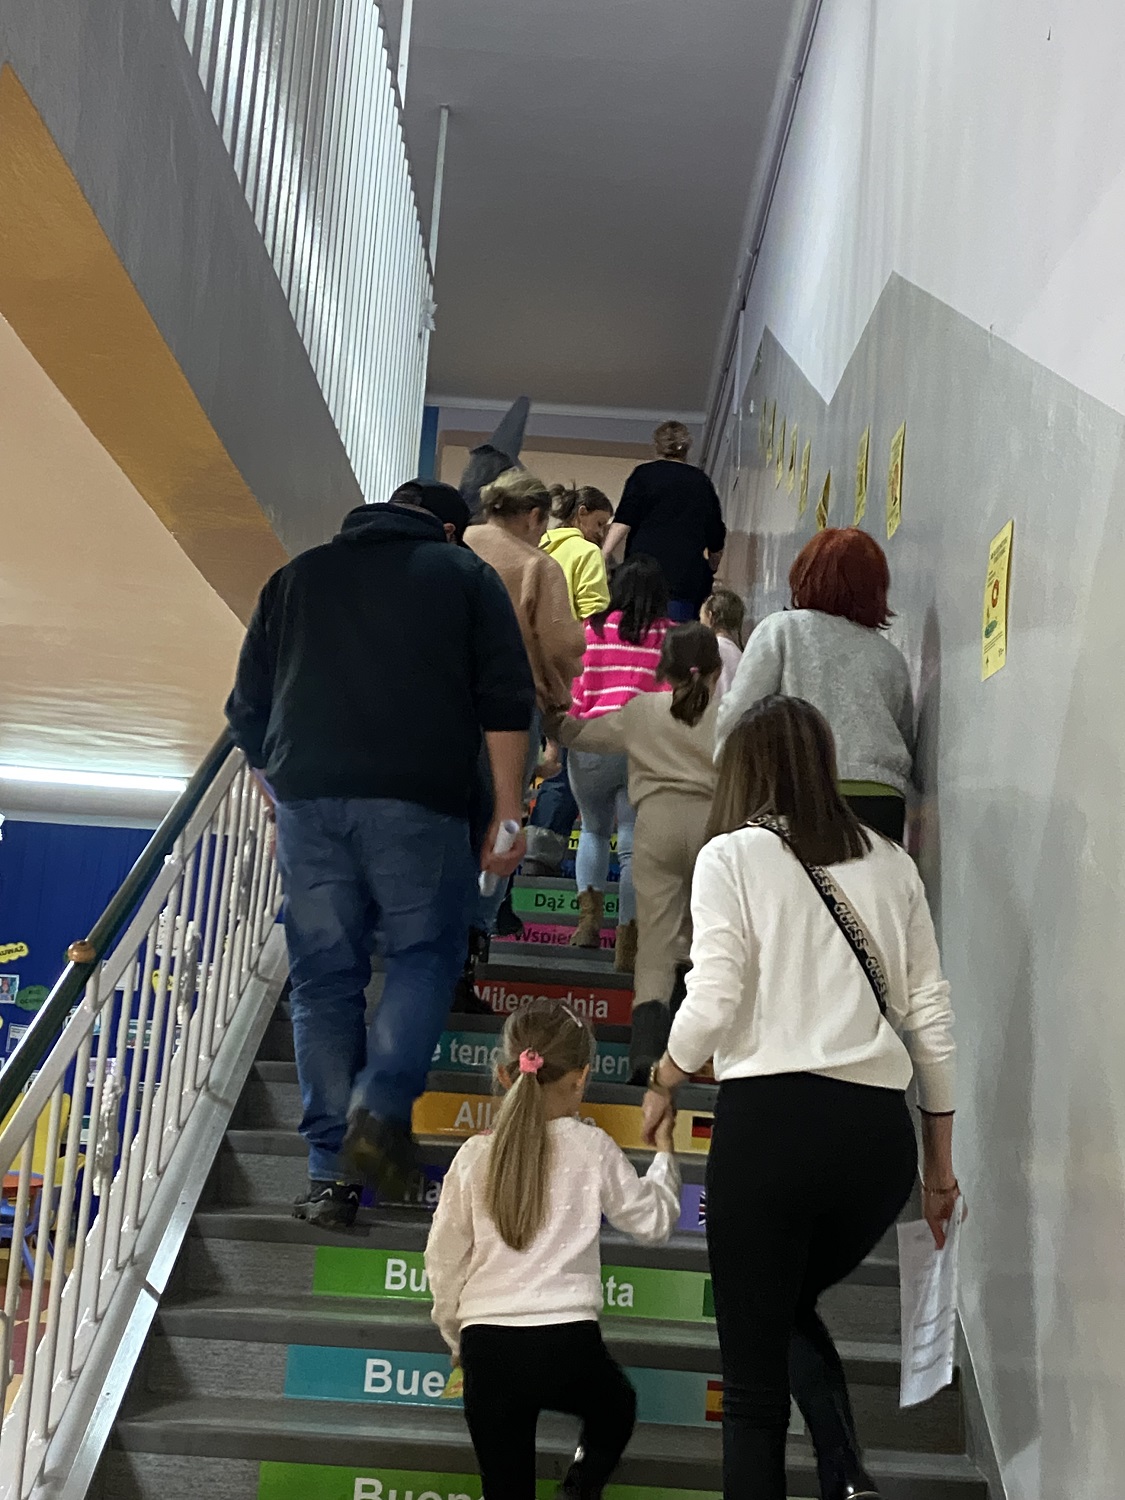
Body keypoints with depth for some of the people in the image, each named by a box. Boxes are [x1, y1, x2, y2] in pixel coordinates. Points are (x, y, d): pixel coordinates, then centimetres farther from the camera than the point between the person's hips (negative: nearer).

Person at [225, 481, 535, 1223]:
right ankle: (382, 1107, -9)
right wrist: (507, 816, 3)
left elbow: (249, 709, 23)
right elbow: (506, 703, 3)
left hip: (308, 796, 3)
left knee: (324, 976, 6)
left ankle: (332, 1171, 6)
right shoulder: (466, 574, 14)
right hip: (417, 801, -3)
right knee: (426, 954, 10)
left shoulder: (297, 575, 23)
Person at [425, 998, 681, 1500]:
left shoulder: (475, 1156, 2)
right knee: (615, 1408, 31)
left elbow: (443, 1260, 7)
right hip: (568, 1344, -1)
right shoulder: (592, 1149, -4)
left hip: (488, 1347, 1)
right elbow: (653, 1222, 8)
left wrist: (457, 1336, 23)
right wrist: (664, 1153, 24)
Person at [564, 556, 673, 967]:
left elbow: (574, 691, 4)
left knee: (594, 830, 23)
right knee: (635, 845, 3)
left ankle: (588, 915, 8)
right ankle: (627, 945, 0)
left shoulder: (593, 629, 5)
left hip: (594, 744, 1)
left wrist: (561, 736, 13)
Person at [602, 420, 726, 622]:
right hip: (689, 574, 2)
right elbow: (717, 539, 20)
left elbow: (623, 522, -4)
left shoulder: (644, 474, 8)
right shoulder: (701, 481, 16)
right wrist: (711, 568, 36)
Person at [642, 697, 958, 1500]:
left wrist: (662, 1086, 12)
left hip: (773, 1116, -4)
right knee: (792, 1306, 27)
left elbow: (714, 1002, -7)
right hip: (881, 1130, 4)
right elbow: (931, 1016, 11)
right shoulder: (890, 861, 12)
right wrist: (940, 1160, 18)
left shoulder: (732, 856, 2)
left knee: (754, 1368, 11)